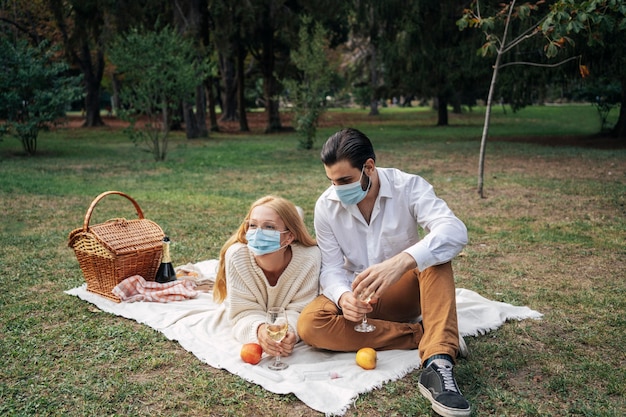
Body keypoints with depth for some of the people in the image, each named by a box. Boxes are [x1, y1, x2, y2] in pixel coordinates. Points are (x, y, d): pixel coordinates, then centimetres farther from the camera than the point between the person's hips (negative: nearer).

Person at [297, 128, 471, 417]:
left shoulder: (408, 187, -17)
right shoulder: (326, 206, -9)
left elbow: (455, 232, -34)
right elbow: (331, 269, -9)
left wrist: (402, 262, -52)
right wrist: (343, 297, -34)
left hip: (404, 292, -1)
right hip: (356, 299, 2)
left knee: (435, 253, -32)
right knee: (309, 325, -29)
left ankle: (438, 365, -42)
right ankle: (425, 335, -23)